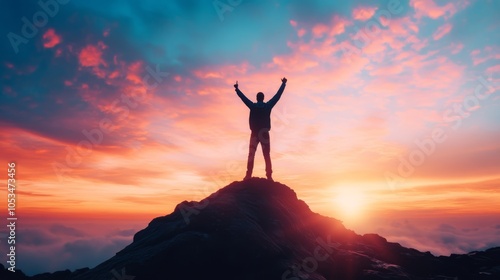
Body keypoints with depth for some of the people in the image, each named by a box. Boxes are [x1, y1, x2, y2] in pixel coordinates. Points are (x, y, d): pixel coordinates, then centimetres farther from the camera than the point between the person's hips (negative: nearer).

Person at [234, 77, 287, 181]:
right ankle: (269, 176, -4)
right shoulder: (268, 105, 1)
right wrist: (283, 84, 19)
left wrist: (237, 89, 24)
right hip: (265, 133, 1)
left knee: (251, 154, 0)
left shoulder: (253, 106, -1)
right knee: (267, 155, 4)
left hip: (255, 133, -1)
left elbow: (243, 97, 10)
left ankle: (248, 175, -11)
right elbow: (278, 95, 9)